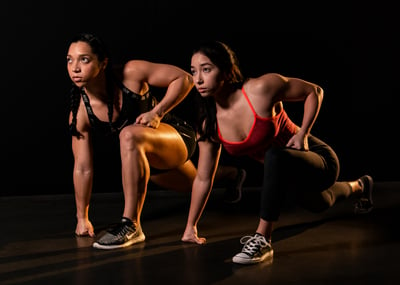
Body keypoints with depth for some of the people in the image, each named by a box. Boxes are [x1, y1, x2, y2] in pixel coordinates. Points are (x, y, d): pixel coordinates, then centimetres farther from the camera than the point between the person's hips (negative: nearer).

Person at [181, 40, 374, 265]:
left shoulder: (261, 88, -29)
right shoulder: (209, 124, -14)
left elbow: (314, 91, -13)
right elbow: (203, 178, -3)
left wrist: (302, 134, -23)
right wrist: (191, 227, 1)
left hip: (320, 161, -7)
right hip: (286, 173, 7)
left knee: (276, 156, -42)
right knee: (320, 204, 38)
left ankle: (263, 240, -28)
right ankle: (358, 187, 71)